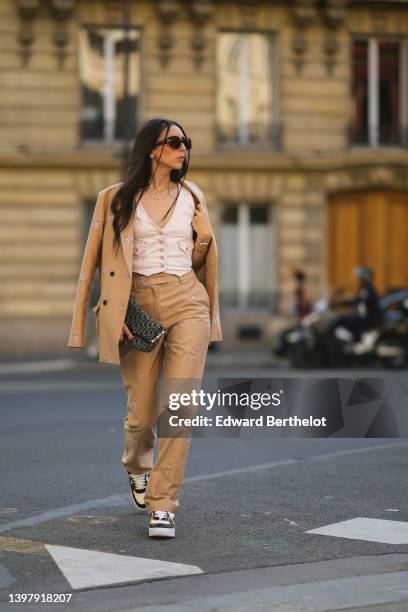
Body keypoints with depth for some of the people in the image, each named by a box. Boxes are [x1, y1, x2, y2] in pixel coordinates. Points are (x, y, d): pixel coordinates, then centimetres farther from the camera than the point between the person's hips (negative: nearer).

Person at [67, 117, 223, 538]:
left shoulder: (191, 197, 11)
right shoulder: (117, 198, 3)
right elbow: (93, 262, 2)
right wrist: (113, 314, -7)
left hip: (187, 303, 2)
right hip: (138, 306, -1)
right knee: (142, 411, 3)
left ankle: (162, 504, -8)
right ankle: (137, 468, 38)